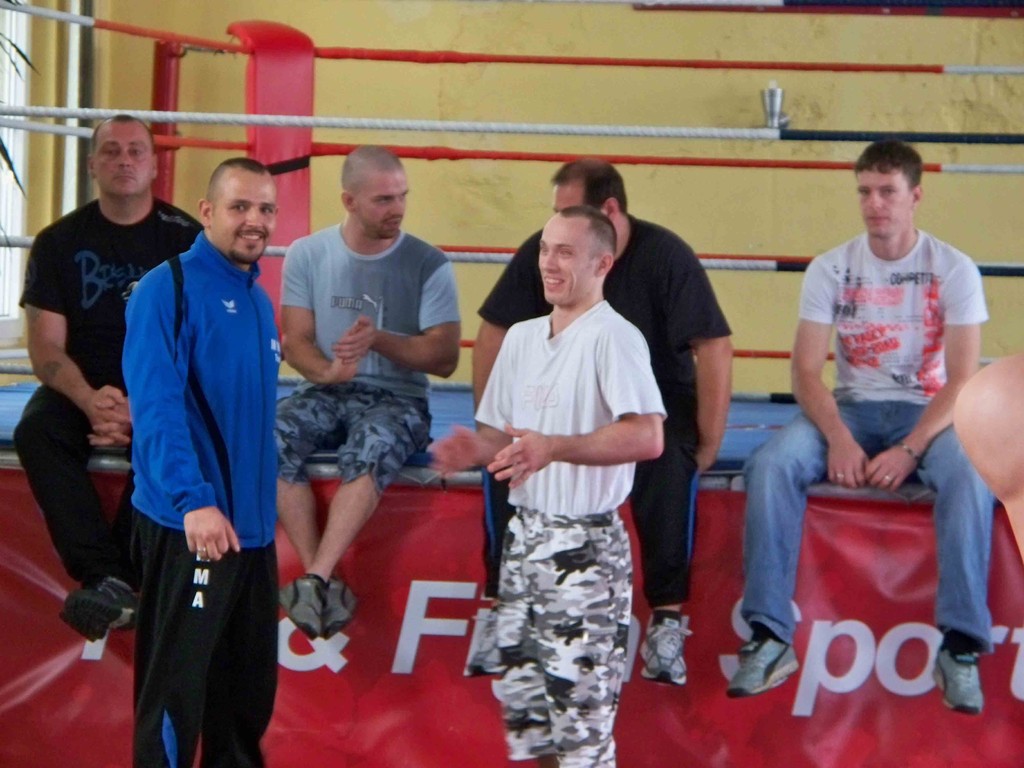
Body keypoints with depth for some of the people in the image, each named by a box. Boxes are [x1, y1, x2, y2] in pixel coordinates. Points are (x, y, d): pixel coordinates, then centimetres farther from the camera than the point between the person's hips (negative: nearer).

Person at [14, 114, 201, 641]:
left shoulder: (186, 240, 0)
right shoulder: (60, 242, 5)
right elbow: (46, 346, -1)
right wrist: (89, 400, -22)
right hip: (82, 385, 2)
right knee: (37, 432, -30)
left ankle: (112, 581, -35)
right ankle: (110, 580, -41)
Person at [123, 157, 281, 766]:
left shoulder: (259, 300, 14)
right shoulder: (169, 288, -11)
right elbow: (156, 405, -22)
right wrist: (194, 500, -30)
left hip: (253, 527, 8)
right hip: (188, 526, -8)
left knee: (249, 695, 14)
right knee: (175, 699, -4)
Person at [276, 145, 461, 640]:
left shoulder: (428, 265, -1)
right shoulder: (308, 254, 5)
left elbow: (444, 358, -4)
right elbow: (295, 339, 2)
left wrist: (378, 339, -19)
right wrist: (327, 371, -21)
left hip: (396, 398, -2)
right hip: (324, 391, 2)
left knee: (371, 449, -38)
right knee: (269, 440, -30)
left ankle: (315, 580, -41)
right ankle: (324, 581, -30)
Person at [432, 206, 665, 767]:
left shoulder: (613, 338, -13)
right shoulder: (521, 338, 12)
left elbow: (647, 437, -24)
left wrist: (554, 448, -31)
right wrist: (475, 449, -3)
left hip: (586, 546, -8)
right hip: (524, 537, 8)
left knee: (581, 720, -6)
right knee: (522, 703, 15)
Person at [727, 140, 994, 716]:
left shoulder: (955, 271, -3)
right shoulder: (830, 270, 1)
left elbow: (962, 380, -9)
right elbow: (807, 372, -4)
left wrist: (910, 450, -23)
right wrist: (839, 440, -22)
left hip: (927, 410, -2)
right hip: (851, 408, 2)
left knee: (970, 476, -35)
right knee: (771, 464, -28)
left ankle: (961, 647, -31)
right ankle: (771, 637, -27)